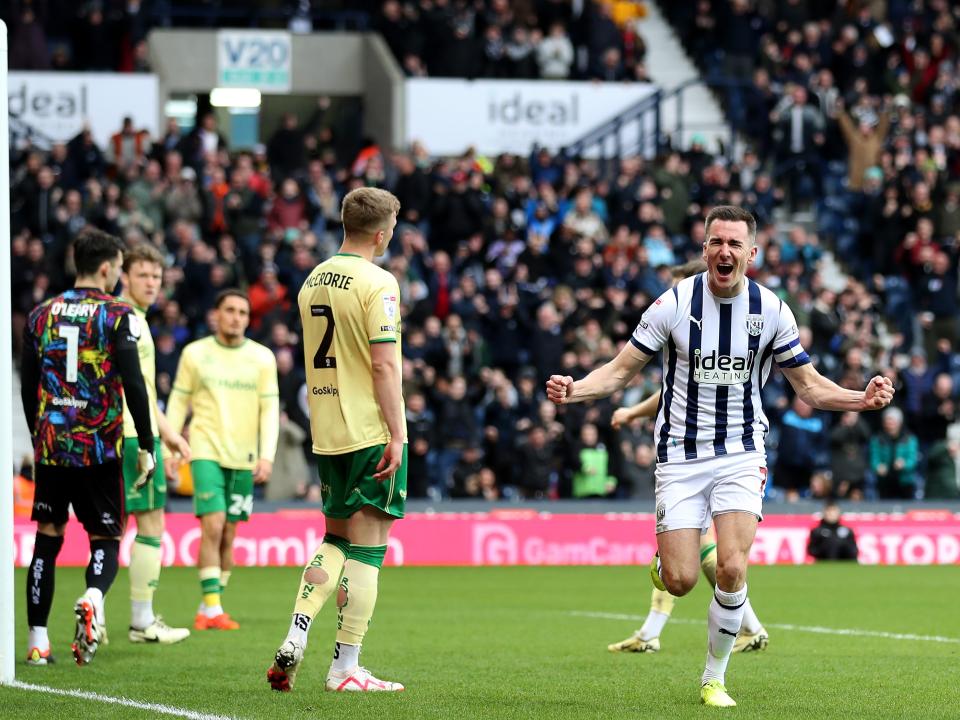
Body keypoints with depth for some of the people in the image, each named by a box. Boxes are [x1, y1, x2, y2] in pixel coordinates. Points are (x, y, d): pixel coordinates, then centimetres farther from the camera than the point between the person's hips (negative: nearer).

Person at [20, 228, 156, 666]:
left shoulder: (41, 315, 8)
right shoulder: (118, 316, -5)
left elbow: (28, 387, 12)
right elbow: (133, 386, -10)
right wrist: (146, 447, -3)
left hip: (51, 445, 3)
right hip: (99, 448, -3)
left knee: (47, 538, 11)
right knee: (106, 539, 6)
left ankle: (37, 641, 8)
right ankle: (93, 597, -26)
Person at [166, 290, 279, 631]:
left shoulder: (262, 357, 5)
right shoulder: (195, 353, 3)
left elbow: (270, 409, 3)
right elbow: (178, 404, 6)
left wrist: (267, 455, -8)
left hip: (243, 458, 3)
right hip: (206, 452, -3)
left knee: (228, 535, 5)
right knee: (212, 527, -14)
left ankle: (207, 611, 15)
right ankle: (212, 608, -14)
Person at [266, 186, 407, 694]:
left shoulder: (314, 281, 11)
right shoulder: (377, 283, -13)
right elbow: (383, 365, -18)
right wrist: (397, 434, -15)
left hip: (327, 434, 7)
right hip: (371, 432, -7)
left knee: (336, 538, 19)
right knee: (366, 547, -2)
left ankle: (295, 637, 4)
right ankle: (345, 667, -1)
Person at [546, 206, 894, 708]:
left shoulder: (771, 310, -2)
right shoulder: (674, 303, -7)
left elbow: (809, 386, 7)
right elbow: (621, 371, -1)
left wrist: (862, 399, -10)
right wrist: (573, 389, -20)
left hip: (741, 455, 1)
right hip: (680, 455, -1)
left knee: (732, 569, -17)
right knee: (680, 582, -8)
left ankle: (714, 678, 3)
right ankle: (661, 562, 32)